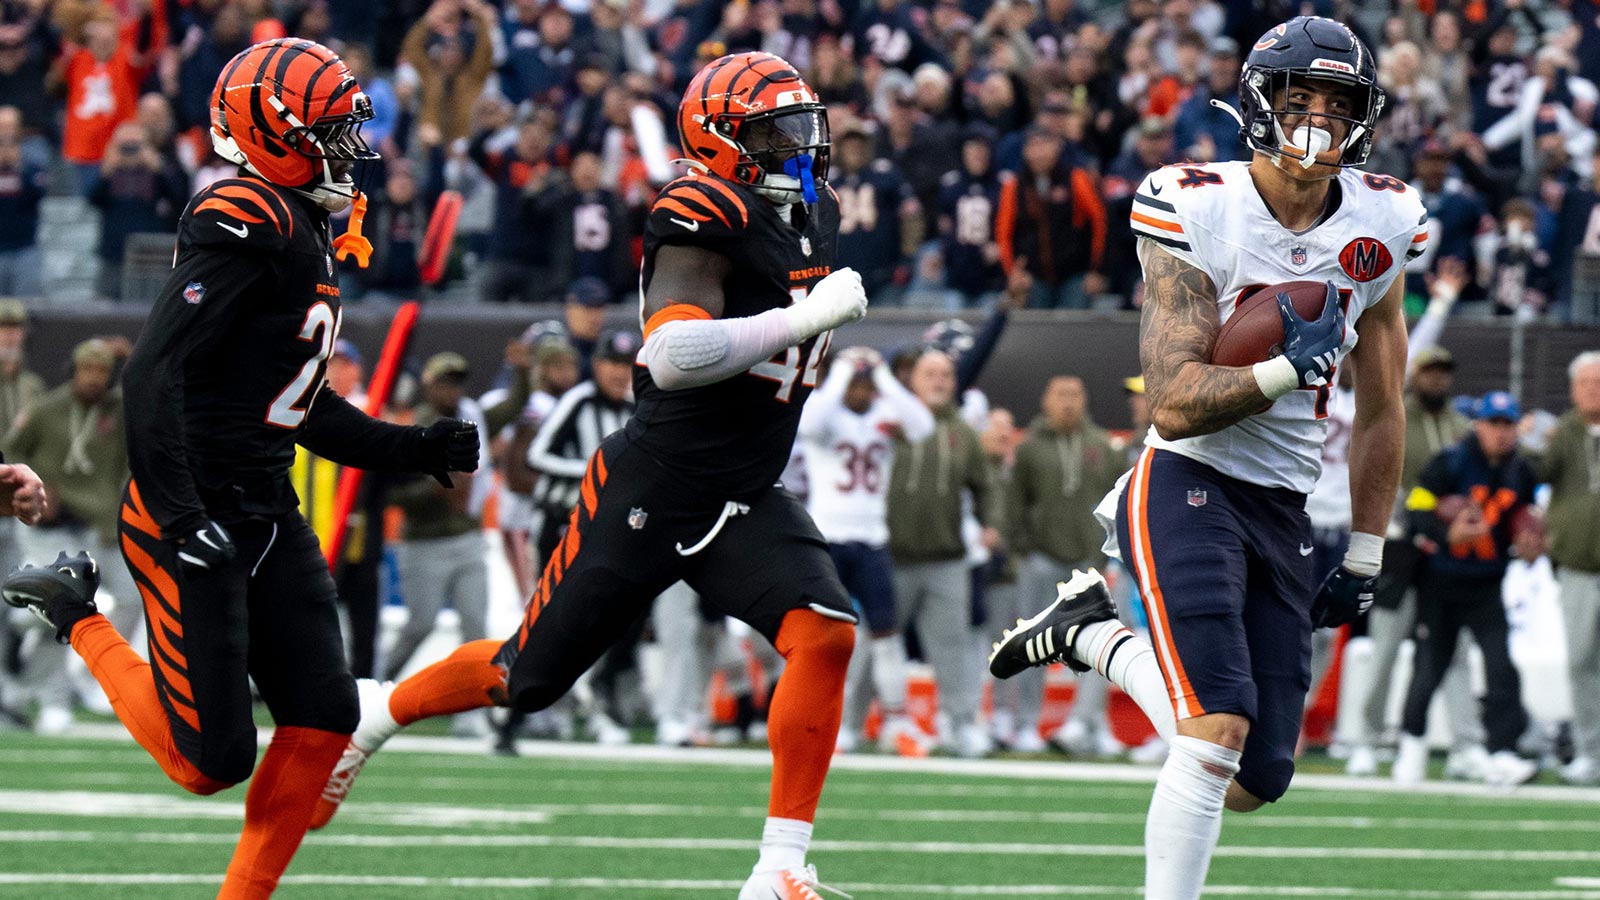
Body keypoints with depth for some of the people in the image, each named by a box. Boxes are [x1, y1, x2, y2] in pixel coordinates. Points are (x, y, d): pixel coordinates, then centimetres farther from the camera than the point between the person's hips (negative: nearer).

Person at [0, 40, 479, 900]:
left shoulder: (305, 236, 14)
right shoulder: (245, 224, -17)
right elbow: (154, 372, -24)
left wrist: (418, 449, 17)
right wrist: (179, 516, -29)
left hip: (263, 510, 10)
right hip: (195, 516, -10)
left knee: (323, 718, 3)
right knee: (213, 758, -7)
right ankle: (75, 614, 12)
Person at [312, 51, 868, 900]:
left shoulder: (811, 216, 9)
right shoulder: (706, 219, -18)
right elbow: (673, 355, -33)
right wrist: (802, 320, -33)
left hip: (744, 502, 6)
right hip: (650, 488, -6)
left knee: (824, 633, -20)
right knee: (530, 676, 7)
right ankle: (377, 713, 37)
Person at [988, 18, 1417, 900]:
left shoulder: (1376, 231, 3)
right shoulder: (1198, 213, -12)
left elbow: (1380, 413, 15)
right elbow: (1174, 403, -18)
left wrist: (1364, 559, 16)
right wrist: (1289, 370, -29)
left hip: (1283, 509, 6)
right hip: (1188, 484, -6)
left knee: (1257, 779, 6)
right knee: (1220, 730, -24)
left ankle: (1095, 634, 26)